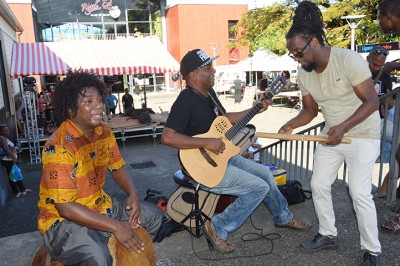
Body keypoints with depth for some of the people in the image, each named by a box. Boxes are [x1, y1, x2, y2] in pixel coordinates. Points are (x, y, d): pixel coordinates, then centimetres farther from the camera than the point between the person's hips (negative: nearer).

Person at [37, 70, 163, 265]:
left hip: (99, 204, 8)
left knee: (154, 215, 10)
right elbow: (65, 206, -28)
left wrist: (133, 194, -9)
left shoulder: (104, 132, -3)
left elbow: (117, 167, 11)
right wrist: (115, 227, -29)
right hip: (62, 219, -7)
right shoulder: (58, 146, -26)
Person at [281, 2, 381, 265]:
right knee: (319, 184, 6)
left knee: (359, 191, -8)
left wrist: (343, 127, -33)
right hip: (332, 134, 6)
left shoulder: (349, 60, -23)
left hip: (363, 135, -6)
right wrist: (291, 125, -15)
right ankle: (328, 234, 26)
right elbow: (310, 109, 4)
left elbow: (372, 101, -22)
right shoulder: (304, 74, -5)